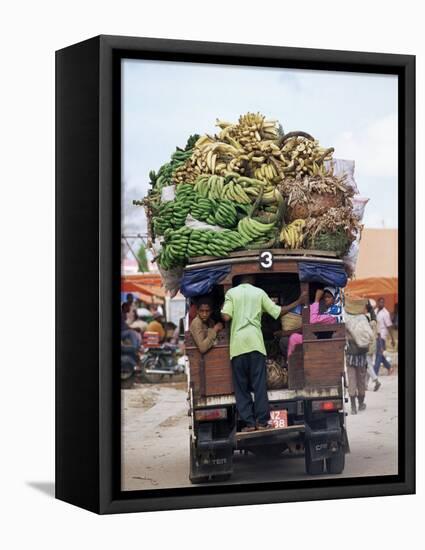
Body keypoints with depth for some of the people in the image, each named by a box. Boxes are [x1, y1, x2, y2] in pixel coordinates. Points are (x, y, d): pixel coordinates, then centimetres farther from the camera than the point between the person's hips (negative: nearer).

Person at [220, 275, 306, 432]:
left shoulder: (231, 293, 6)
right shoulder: (259, 292, 8)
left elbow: (226, 317, -7)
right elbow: (278, 311, 7)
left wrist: (222, 309, 16)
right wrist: (299, 302, 18)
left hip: (237, 345, 0)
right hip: (255, 342, 0)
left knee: (241, 386, 5)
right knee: (259, 384, 3)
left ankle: (249, 422, 1)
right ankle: (262, 421, 0)